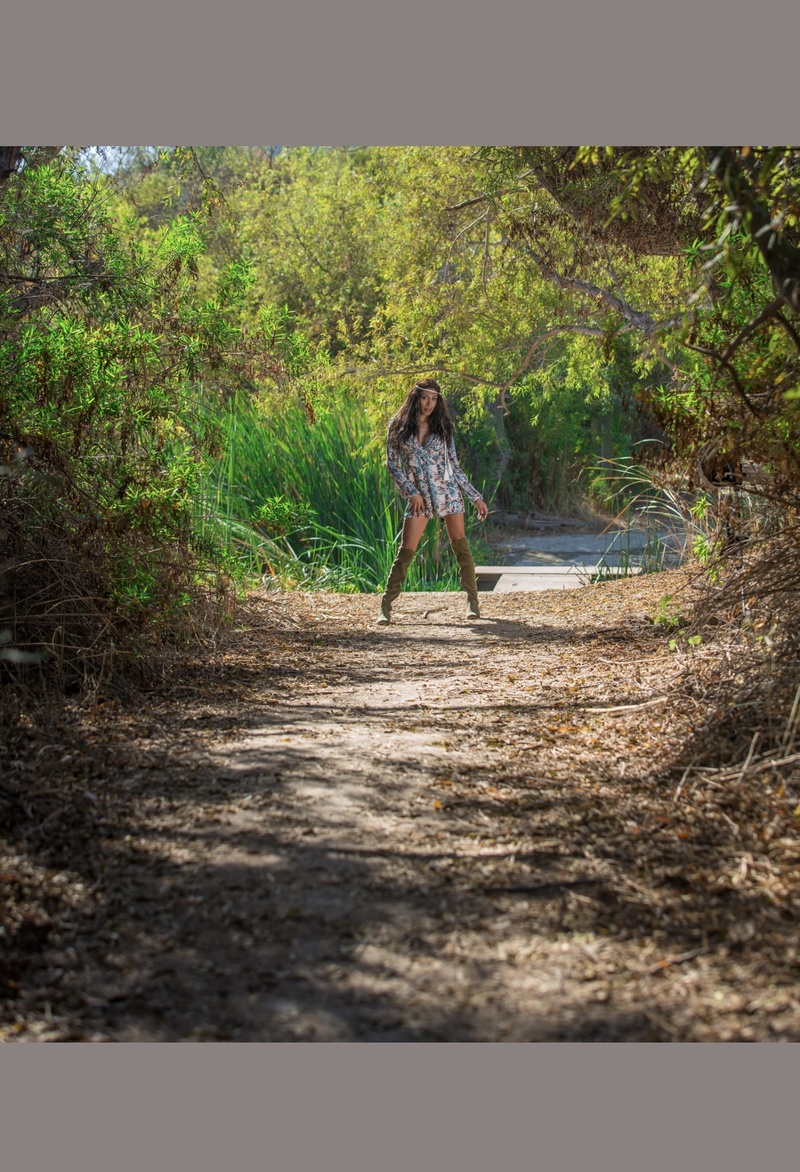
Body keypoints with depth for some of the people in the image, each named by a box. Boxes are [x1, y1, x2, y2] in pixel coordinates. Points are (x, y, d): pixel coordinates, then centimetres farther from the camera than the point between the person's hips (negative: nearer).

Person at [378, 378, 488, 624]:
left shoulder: (442, 427, 5)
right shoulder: (398, 426, 1)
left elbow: (454, 466, 10)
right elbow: (392, 463, 1)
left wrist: (476, 497, 7)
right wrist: (412, 493, -8)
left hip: (448, 492, 1)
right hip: (419, 497, -1)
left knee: (461, 547, 0)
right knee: (406, 551, -7)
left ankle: (473, 601, 9)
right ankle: (386, 605, -2)